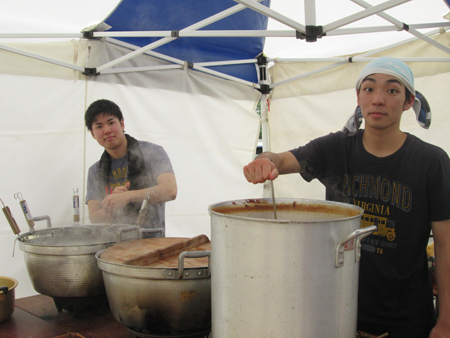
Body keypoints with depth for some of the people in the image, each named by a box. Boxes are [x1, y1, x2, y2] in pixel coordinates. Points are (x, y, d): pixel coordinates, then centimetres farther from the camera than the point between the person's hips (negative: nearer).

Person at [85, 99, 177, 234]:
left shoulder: (152, 152, 1)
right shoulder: (95, 171, 14)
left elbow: (170, 190, -15)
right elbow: (94, 218, 6)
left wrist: (128, 196, -28)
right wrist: (111, 206, -16)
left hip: (151, 239, -4)